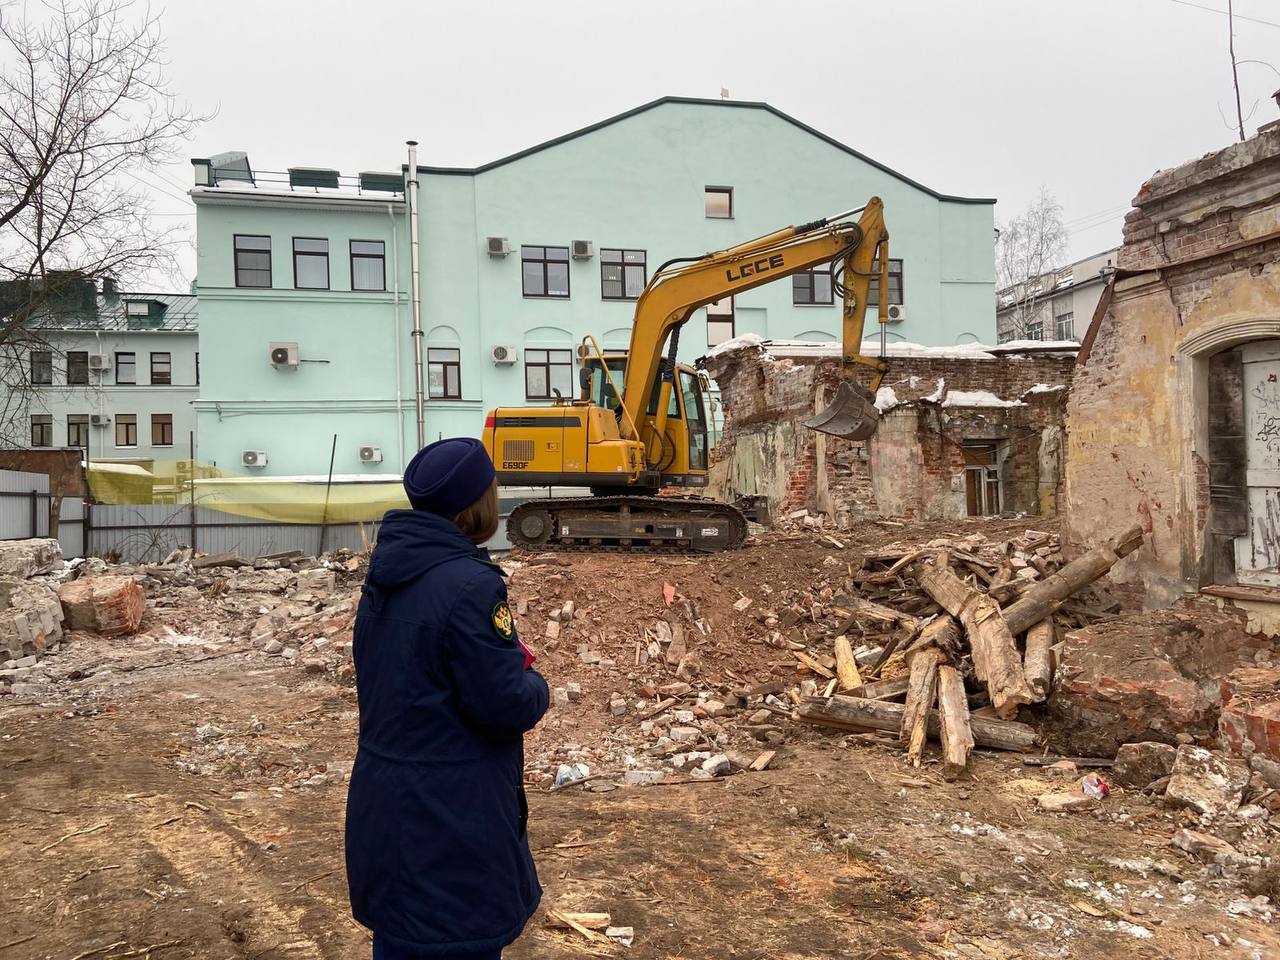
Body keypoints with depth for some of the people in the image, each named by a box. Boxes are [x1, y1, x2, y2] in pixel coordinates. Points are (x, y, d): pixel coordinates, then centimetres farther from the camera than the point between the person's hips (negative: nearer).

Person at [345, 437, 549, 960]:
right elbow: (507, 705, -23)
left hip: (385, 806, 8)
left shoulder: (385, 575, 4)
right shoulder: (470, 584, -24)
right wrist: (533, 681, -1)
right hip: (450, 820, -8)